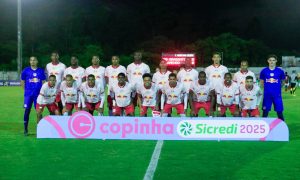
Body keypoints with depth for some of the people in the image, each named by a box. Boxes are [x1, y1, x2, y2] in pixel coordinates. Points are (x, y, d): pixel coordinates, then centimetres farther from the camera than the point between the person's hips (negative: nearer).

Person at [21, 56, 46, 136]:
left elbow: (43, 82, 12)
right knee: (27, 110, -3)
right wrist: (27, 90, 5)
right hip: (28, 94, -1)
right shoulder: (26, 70, 3)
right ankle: (25, 129, 6)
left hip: (38, 94, 1)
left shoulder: (41, 71, 7)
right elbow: (22, 82, 10)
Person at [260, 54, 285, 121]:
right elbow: (261, 83, 12)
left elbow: (282, 82, 14)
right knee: (265, 111, 7)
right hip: (267, 95, 0)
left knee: (279, 111, 2)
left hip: (277, 95, 0)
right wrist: (268, 87, 6)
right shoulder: (264, 71, 1)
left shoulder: (280, 71, 1)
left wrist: (277, 87, 5)